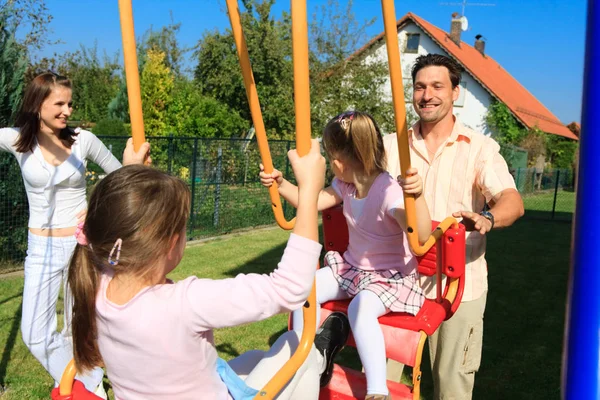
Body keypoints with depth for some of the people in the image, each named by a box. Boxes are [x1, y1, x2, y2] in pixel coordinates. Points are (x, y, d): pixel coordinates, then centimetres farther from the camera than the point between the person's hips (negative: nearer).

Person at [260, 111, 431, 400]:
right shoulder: (346, 184, -3)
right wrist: (281, 184, -2)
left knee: (360, 308, -36)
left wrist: (417, 195, -60)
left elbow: (422, 236, -42)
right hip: (352, 268, 8)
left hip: (391, 277, -7)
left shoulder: (389, 192, -29)